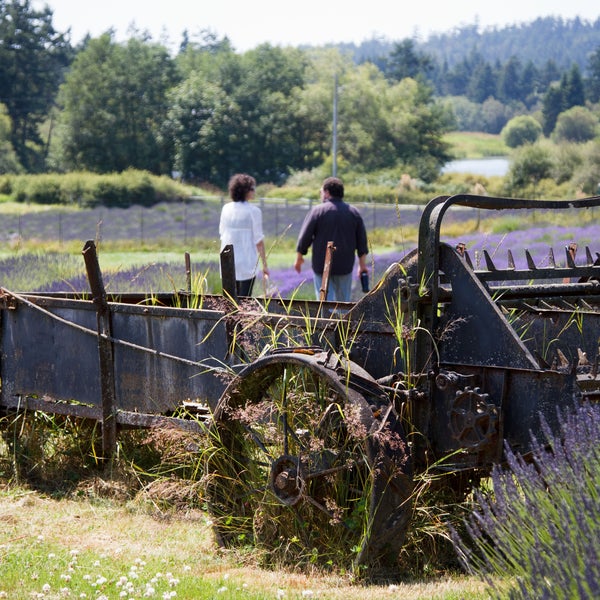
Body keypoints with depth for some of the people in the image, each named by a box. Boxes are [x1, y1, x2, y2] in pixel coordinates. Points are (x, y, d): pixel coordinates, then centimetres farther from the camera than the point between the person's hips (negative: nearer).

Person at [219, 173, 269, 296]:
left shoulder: (226, 209, 4)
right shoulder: (253, 211, -10)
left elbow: (221, 233, 12)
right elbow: (259, 240, -10)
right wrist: (264, 264, -5)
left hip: (228, 260, 5)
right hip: (247, 261, -5)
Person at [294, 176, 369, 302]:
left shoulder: (318, 211, -6)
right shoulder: (354, 212, 7)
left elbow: (305, 236, -4)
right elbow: (362, 241, 8)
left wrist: (299, 258, 9)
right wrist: (362, 265, 15)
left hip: (322, 265, -3)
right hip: (345, 266, 3)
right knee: (343, 301, 12)